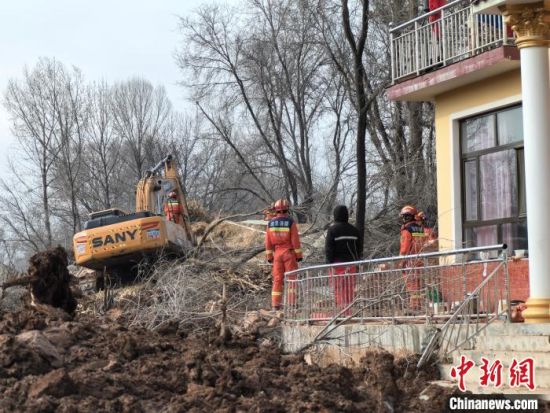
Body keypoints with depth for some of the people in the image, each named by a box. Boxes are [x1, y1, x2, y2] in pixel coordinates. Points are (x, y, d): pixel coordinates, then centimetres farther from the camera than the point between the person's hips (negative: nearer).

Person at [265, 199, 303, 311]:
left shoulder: (271, 223, 1)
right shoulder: (290, 222, -10)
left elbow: (268, 241, 3)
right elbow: (295, 240, -11)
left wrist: (269, 256, 11)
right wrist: (299, 255, -4)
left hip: (277, 254, 3)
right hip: (289, 254, -3)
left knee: (277, 279, 7)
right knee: (291, 279, 1)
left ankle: (275, 305, 3)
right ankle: (291, 304, -4)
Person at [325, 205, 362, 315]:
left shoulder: (332, 229, -8)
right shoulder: (354, 230, 9)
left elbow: (328, 249, -10)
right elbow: (360, 248, 13)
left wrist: (329, 263, -5)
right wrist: (356, 260, 18)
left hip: (338, 264, -5)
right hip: (351, 264, 5)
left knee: (339, 290, -2)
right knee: (350, 290, 11)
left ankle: (342, 312, -8)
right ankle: (348, 313, 13)